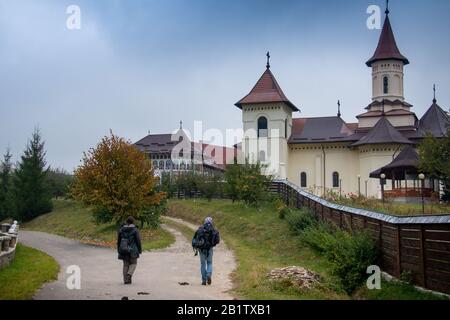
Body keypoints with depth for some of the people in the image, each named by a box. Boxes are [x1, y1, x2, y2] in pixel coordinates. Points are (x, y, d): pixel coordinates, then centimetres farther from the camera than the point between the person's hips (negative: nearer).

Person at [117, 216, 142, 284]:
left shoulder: (121, 229, 3)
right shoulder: (135, 230, -9)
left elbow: (119, 241, 7)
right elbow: (138, 241, -9)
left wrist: (119, 250, 16)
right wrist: (139, 250, 1)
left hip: (124, 250, 3)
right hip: (133, 250, -3)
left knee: (126, 264, 12)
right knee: (133, 263, 12)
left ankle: (126, 280, 8)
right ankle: (129, 274, -13)